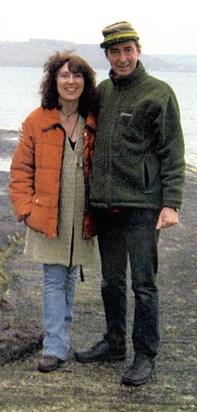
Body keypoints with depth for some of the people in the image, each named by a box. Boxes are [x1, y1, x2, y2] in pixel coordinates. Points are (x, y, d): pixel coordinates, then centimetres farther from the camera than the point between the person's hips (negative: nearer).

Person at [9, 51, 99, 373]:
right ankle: (56, 347, 4)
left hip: (82, 218, 2)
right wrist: (25, 209, -8)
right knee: (54, 280, -1)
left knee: (70, 277, 15)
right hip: (48, 217, -2)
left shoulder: (95, 123, 2)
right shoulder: (37, 121, -4)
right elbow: (21, 171, 0)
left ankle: (60, 331, 33)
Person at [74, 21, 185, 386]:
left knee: (143, 284, 0)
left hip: (142, 205, -6)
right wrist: (91, 195, 16)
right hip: (105, 204, 6)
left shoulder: (158, 93, -4)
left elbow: (173, 153, -5)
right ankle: (114, 344, 31)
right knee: (111, 281, 16)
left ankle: (145, 355, 12)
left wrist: (171, 203, -13)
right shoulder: (101, 91, 13)